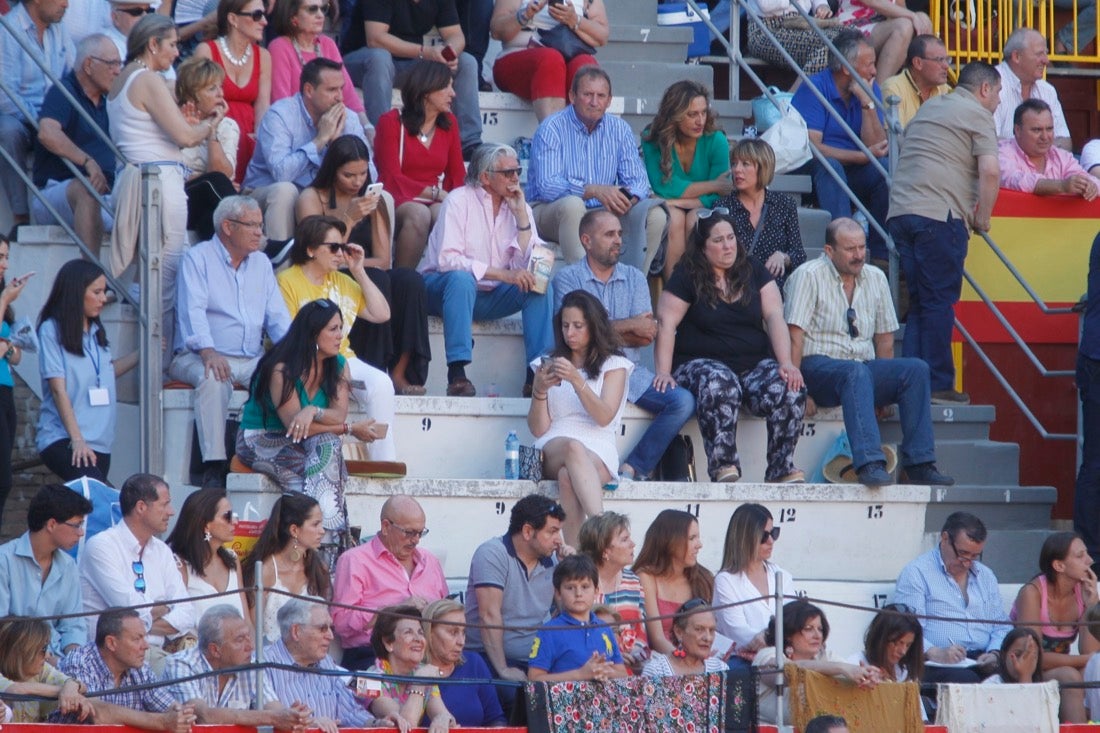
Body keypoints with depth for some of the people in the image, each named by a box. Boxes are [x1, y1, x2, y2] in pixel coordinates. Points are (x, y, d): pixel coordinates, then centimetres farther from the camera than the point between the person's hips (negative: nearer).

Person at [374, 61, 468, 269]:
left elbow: (457, 173, 14)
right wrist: (434, 192, -15)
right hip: (399, 201, -3)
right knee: (419, 214, -38)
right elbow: (392, 178, -6)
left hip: (437, 202, 3)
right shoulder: (391, 122, 0)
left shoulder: (449, 122, 16)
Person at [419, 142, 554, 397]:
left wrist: (521, 216, -15)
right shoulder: (460, 201, -12)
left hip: (487, 298, 5)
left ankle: (537, 375, -22)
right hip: (440, 288, -5)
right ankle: (457, 374, -42)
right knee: (461, 278, -37)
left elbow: (525, 268, -9)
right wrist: (503, 274, -31)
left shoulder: (519, 206, 2)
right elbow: (447, 260, -26)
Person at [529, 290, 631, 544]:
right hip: (552, 450, 1)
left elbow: (604, 417, -3)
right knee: (573, 447, -39)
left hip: (598, 454, -1)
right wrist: (539, 389, -6)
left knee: (568, 476, -39)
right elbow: (539, 429, 12)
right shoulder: (550, 365, 21)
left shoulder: (614, 364, 15)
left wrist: (577, 380, -15)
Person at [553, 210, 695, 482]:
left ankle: (631, 469, -19)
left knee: (684, 402, -19)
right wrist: (628, 326, -5)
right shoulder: (567, 278, 5)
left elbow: (647, 335, 4)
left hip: (631, 371, 5)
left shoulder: (634, 278, 16)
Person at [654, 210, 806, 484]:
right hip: (701, 363, -3)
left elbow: (774, 317, 2)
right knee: (720, 386, -39)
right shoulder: (687, 277, 3)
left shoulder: (755, 273, 12)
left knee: (791, 390, -27)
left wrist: (786, 363, -13)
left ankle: (781, 468, -19)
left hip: (754, 364, 3)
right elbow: (666, 325, -5)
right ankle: (723, 467, -35)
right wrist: (663, 373, -17)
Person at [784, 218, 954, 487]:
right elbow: (795, 336, -10)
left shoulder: (875, 278, 14)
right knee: (856, 372, -37)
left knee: (916, 369, -18)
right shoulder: (809, 276, -4)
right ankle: (869, 464, -50)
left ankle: (919, 463, -22)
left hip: (864, 367, 6)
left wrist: (886, 387, 5)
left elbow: (885, 338, 16)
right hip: (819, 367, -6)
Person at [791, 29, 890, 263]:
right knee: (828, 165, -35)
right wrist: (862, 156, -26)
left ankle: (882, 255, -19)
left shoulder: (870, 89, 5)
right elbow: (813, 147, -22)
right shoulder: (814, 89, -11)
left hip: (853, 175, 5)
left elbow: (878, 148, -6)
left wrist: (867, 103, -14)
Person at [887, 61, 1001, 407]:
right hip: (939, 213, -7)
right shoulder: (977, 114, 1)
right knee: (939, 301, -5)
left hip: (900, 210, 7)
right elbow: (990, 171, -11)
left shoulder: (928, 108, 26)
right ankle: (937, 384, -6)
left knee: (920, 302, 10)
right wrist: (983, 218, 3)